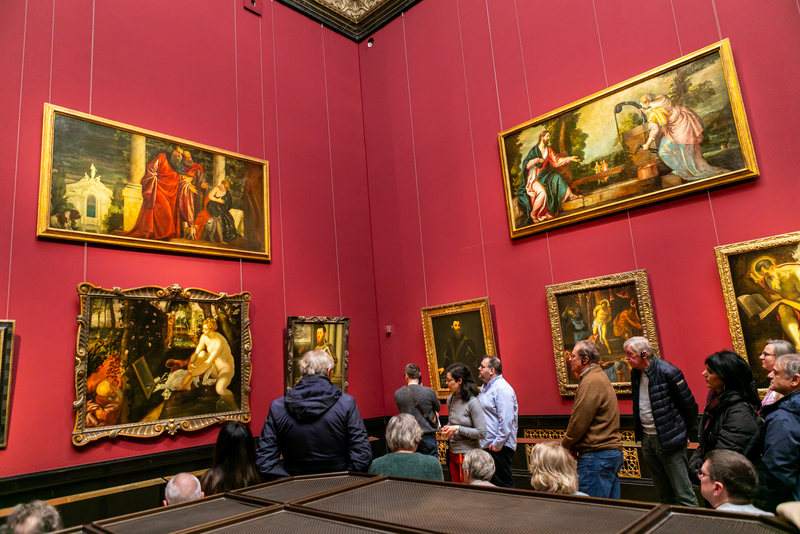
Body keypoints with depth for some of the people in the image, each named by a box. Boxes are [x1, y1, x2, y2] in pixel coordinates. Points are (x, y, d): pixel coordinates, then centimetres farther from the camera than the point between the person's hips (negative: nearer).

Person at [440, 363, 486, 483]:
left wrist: (457, 429, -18)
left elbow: (482, 433, -19)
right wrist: (447, 430, 0)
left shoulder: (472, 402, -16)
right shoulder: (451, 399, 6)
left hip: (468, 454, -7)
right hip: (453, 453, 7)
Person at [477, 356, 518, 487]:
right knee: (490, 482, 15)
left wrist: (498, 443, -21)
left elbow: (506, 420, -22)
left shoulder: (502, 389, -16)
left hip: (499, 447, -10)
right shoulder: (485, 388, 15)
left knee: (503, 484, -2)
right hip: (486, 445, 10)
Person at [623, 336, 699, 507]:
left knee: (682, 491, 0)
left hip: (668, 440, -7)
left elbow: (689, 404, -10)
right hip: (646, 438, 7)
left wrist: (683, 431, 1)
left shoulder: (667, 372, -18)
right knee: (663, 492, 17)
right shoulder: (635, 372, 4)